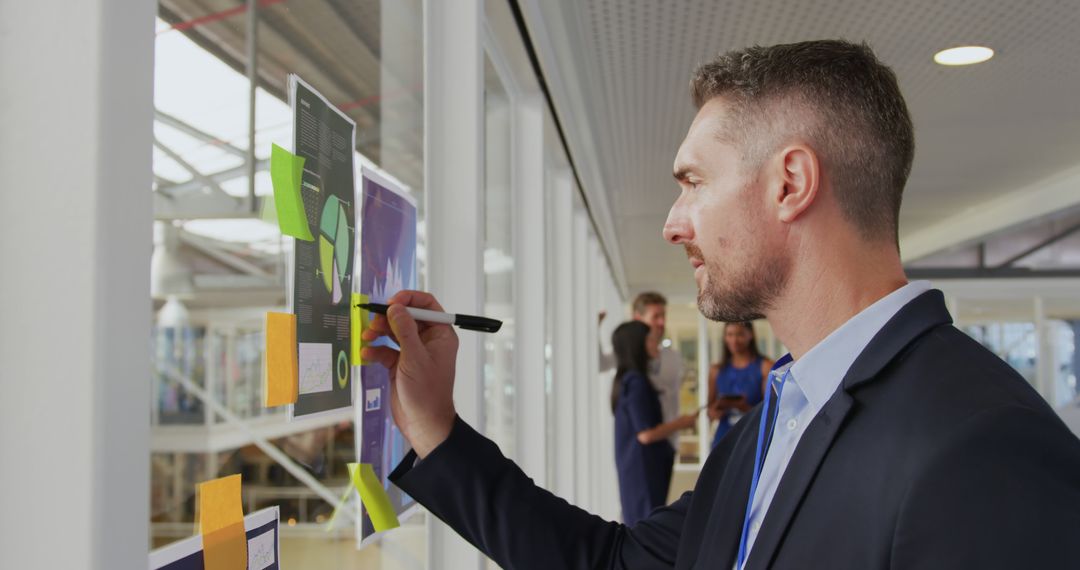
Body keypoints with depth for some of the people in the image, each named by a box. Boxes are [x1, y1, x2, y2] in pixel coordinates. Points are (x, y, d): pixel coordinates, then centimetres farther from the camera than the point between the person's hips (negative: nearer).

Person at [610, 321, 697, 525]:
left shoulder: (626, 380, 11)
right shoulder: (636, 381, -17)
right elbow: (645, 434, -20)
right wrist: (681, 423, -8)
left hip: (634, 469, 9)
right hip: (643, 469, -9)